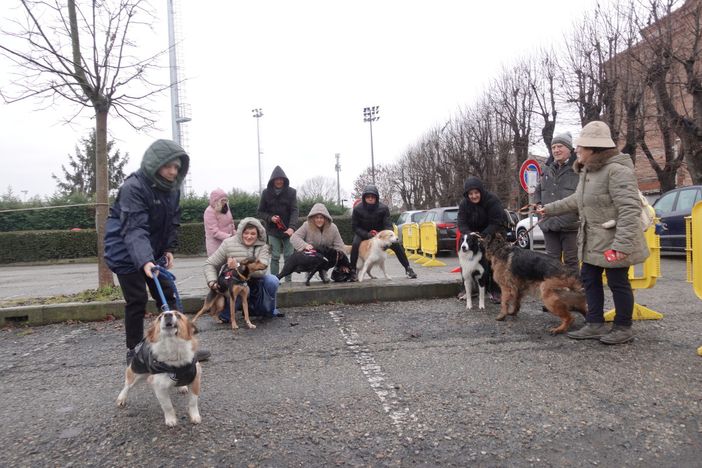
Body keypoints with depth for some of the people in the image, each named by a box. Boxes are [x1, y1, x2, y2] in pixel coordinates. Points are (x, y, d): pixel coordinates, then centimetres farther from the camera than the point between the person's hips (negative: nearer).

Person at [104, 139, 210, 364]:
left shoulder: (172, 188, -1)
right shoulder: (133, 187, -25)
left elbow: (173, 221, 11)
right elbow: (134, 228, -35)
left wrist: (169, 248, -1)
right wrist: (145, 261, -47)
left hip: (153, 253, 7)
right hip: (127, 253, -7)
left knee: (167, 296, 5)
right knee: (137, 301, -4)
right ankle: (134, 352, 12)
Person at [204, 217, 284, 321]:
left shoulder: (262, 247, -9)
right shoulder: (228, 244, -10)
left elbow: (261, 270, -26)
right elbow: (210, 264, -4)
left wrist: (238, 266, -35)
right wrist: (212, 282, -20)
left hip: (255, 281, 2)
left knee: (272, 280, -26)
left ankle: (269, 310, 1)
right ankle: (225, 314, -7)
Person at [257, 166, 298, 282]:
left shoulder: (291, 192, -4)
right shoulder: (266, 193, -1)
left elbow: (295, 211, -11)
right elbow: (260, 212, 5)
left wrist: (292, 227, -27)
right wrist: (270, 218, -15)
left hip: (288, 230, 0)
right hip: (273, 230, 0)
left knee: (289, 256, 6)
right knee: (275, 257, 1)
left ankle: (288, 281, 17)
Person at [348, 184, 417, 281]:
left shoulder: (383, 208, -22)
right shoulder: (357, 209, -23)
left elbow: (388, 226, -22)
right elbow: (354, 227, -17)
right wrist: (367, 234, -33)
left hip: (380, 232, 1)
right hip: (363, 233, -1)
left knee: (396, 244, -14)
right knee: (355, 244, -31)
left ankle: (408, 268, 3)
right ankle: (352, 271, -17)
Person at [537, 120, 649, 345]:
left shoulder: (617, 170, -20)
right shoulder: (588, 171, 11)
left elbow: (630, 209, -26)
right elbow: (576, 200, 26)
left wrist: (622, 244, -30)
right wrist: (549, 209, 28)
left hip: (613, 241, -10)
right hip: (593, 240, 10)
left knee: (618, 283, 3)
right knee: (590, 279, 13)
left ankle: (623, 328, 18)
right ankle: (595, 324, 23)